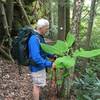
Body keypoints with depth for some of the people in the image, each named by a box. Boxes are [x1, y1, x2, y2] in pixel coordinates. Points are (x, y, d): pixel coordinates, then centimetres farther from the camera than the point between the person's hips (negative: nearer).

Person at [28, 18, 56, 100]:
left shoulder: (39, 37, 3)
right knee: (37, 85, 6)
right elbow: (36, 58, -35)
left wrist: (52, 56, 7)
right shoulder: (34, 39, -29)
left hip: (41, 66, 10)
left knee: (40, 84, 23)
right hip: (37, 67, -10)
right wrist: (50, 64, -29)